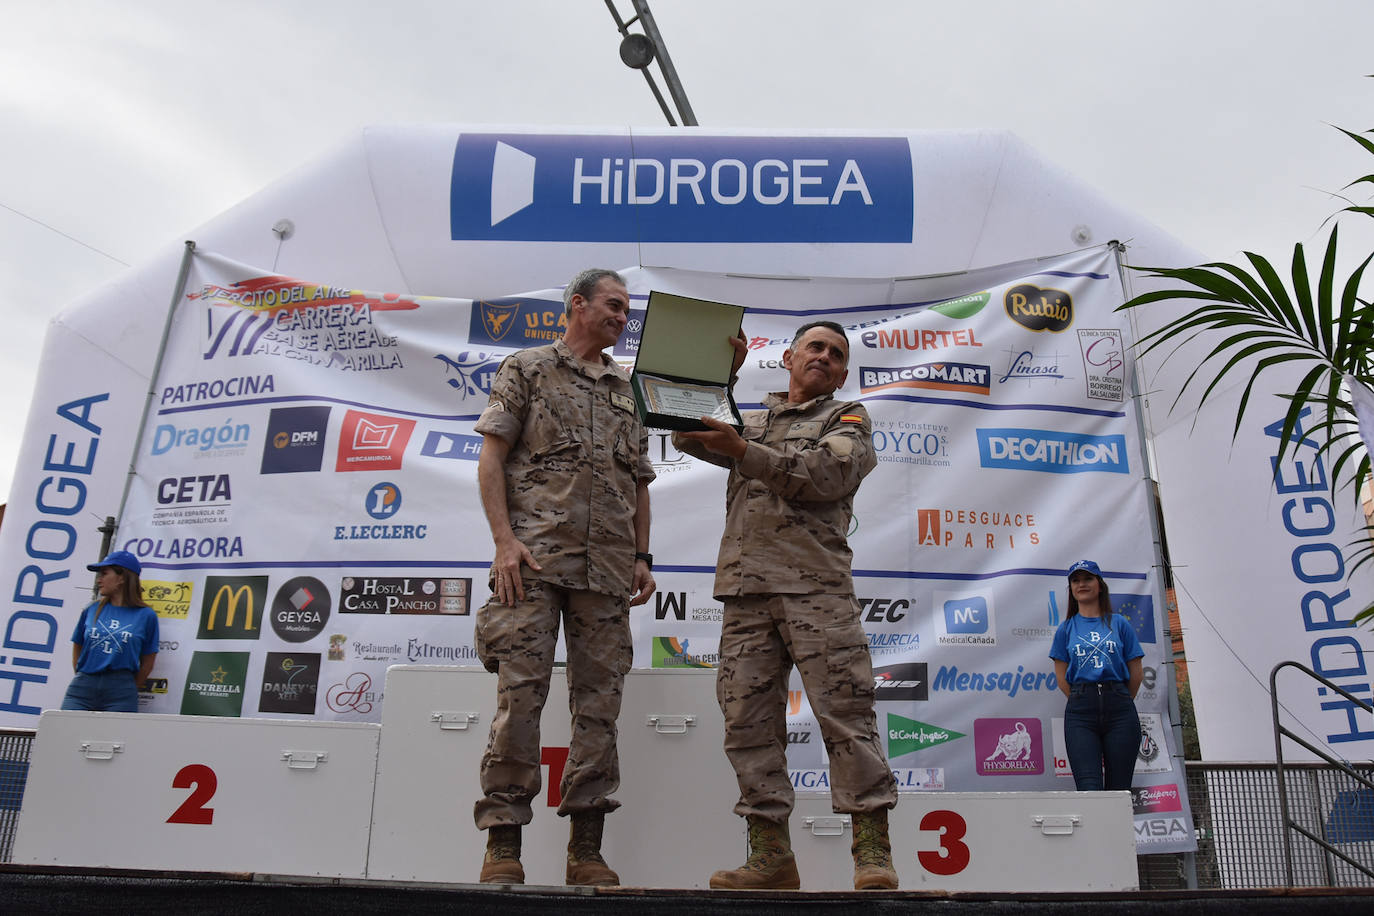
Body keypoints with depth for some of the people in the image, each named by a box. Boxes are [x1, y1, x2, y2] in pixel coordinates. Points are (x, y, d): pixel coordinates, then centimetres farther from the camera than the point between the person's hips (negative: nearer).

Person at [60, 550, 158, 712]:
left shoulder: (146, 615, 0)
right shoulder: (92, 609, 8)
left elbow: (147, 663, 6)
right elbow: (77, 647, 19)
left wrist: (128, 690, 10)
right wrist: (82, 678, 14)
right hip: (82, 688, 2)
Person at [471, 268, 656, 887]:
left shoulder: (628, 393, 22)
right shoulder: (526, 369, 10)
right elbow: (492, 457, 1)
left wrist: (643, 558, 10)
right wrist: (505, 540, -11)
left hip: (608, 568, 4)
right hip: (535, 557, -4)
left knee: (599, 703, 3)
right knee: (520, 694, -7)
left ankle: (586, 849, 12)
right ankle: (503, 844, 4)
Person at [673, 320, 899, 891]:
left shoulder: (848, 419, 15)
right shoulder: (751, 423, 28)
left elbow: (823, 477, -5)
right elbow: (687, 435, 15)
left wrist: (743, 451, -11)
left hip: (815, 584, -4)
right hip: (746, 589, 4)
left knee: (844, 710, -8)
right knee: (748, 720, 1)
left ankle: (872, 851, -1)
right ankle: (771, 854, 9)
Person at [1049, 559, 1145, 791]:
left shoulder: (1120, 624, 10)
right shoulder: (1066, 629, 11)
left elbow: (1136, 672, 11)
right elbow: (1061, 676, 10)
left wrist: (1119, 702, 14)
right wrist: (1082, 702, 6)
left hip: (1119, 710, 0)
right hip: (1080, 713, 0)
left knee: (1119, 787, 0)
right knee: (1088, 787, -11)